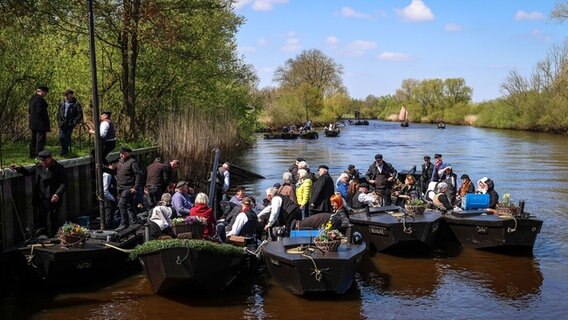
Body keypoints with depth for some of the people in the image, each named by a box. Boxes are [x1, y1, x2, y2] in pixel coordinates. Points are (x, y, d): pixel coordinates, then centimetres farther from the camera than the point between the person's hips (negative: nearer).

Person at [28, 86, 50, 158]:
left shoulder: (33, 98, 13)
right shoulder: (40, 99, -18)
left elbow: (29, 110, 17)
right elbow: (40, 111, -22)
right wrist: (46, 117, -11)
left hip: (33, 122, 10)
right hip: (40, 123, -10)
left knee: (33, 139, 16)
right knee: (41, 139, -7)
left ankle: (32, 154, 23)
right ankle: (39, 155, -8)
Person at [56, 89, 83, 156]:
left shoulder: (76, 104, -6)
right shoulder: (62, 103, 9)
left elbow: (80, 114, -5)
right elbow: (58, 113, 18)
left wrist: (75, 122, -13)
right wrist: (59, 121, 7)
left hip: (70, 125, -4)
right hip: (62, 124, 4)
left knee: (67, 138, 1)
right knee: (61, 137, -2)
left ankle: (64, 151, 16)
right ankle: (65, 150, 15)